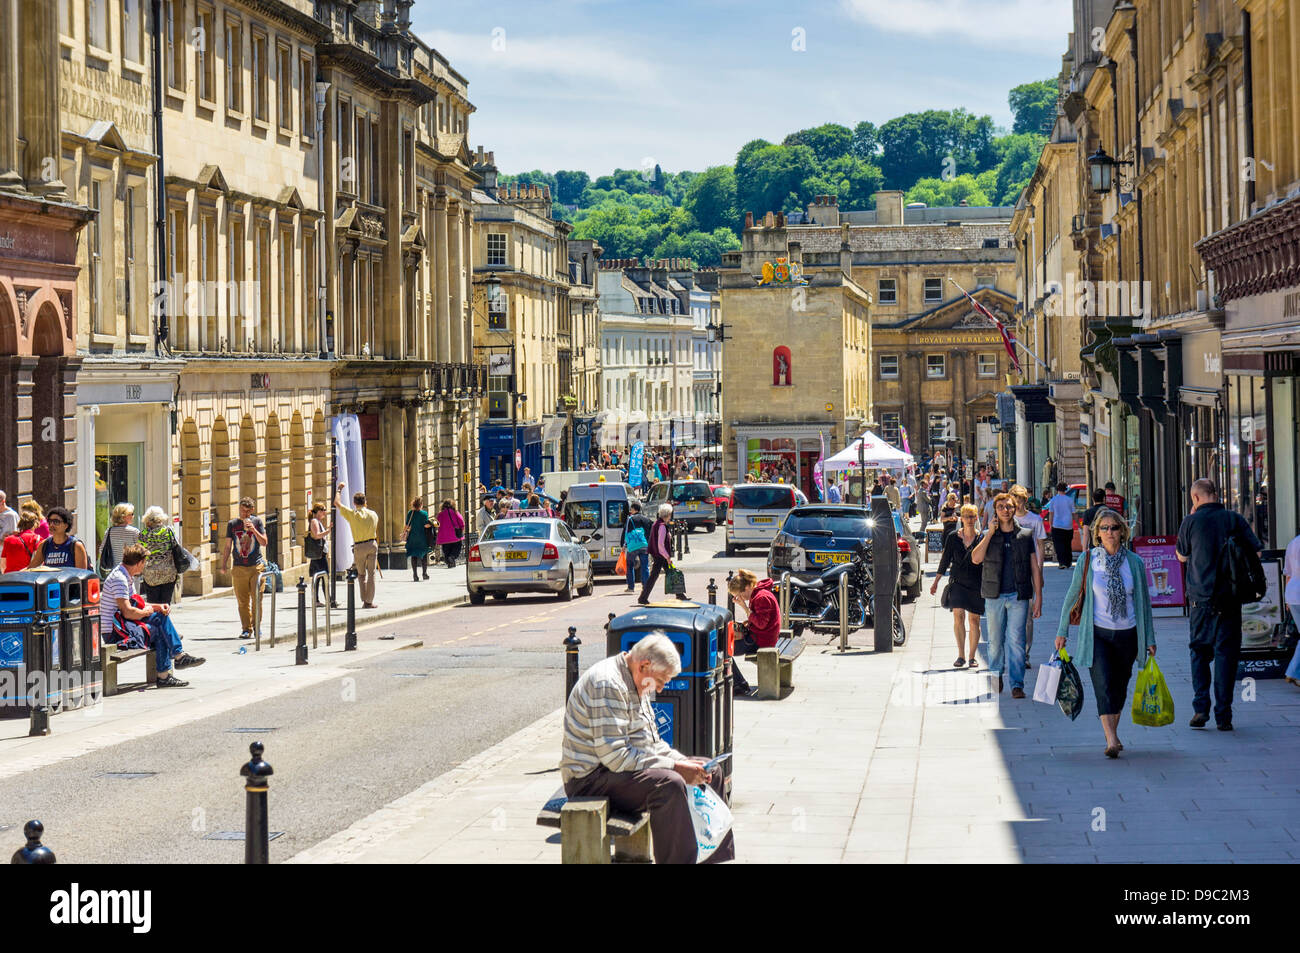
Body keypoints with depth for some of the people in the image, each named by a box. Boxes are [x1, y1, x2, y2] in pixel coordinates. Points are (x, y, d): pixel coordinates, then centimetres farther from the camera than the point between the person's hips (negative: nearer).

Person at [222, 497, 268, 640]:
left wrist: (254, 530, -13)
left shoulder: (257, 521, 6)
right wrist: (223, 565, 7)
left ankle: (257, 626, 7)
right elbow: (228, 546, 13)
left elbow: (264, 542, 2)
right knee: (242, 601, 0)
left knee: (257, 598, -5)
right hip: (239, 568, 1)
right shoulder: (232, 524, 9)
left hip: (256, 566, -1)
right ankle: (246, 629, 5)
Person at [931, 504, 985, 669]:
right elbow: (945, 561, 12)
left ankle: (971, 657, 10)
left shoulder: (982, 538, 1)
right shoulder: (953, 538, 5)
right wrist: (936, 581, 13)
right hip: (957, 582, 0)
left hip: (977, 584, 0)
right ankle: (961, 654, -11)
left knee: (974, 619, 1)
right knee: (958, 614, -16)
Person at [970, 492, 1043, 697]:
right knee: (995, 641, 8)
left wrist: (1038, 597, 1)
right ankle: (995, 677, 26)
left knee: (1016, 640, -7)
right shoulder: (988, 536, 7)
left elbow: (1035, 567, 7)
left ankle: (1017, 684, -5)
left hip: (1019, 596, -1)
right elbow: (975, 559, -9)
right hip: (994, 596, 1)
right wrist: (990, 533, -10)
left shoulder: (1025, 535, 6)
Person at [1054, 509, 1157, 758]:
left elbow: (1144, 601, 9)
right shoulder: (1087, 559, -2)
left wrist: (1149, 639, 9)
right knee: (1103, 685, -14)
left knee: (1119, 687, 10)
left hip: (1127, 634, 2)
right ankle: (1111, 740, -20)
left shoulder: (1134, 562, 1)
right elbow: (1072, 595, 6)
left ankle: (1112, 732, 28)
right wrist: (1062, 632, 6)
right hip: (1097, 634, -2)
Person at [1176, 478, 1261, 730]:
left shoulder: (1191, 522, -4)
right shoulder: (1235, 519, -1)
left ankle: (1200, 707, 1)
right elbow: (1256, 551, -2)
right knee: (1226, 653, 4)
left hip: (1200, 598, 0)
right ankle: (1223, 716, 0)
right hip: (1230, 599, 0)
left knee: (1199, 651, 14)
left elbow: (1181, 556, 11)